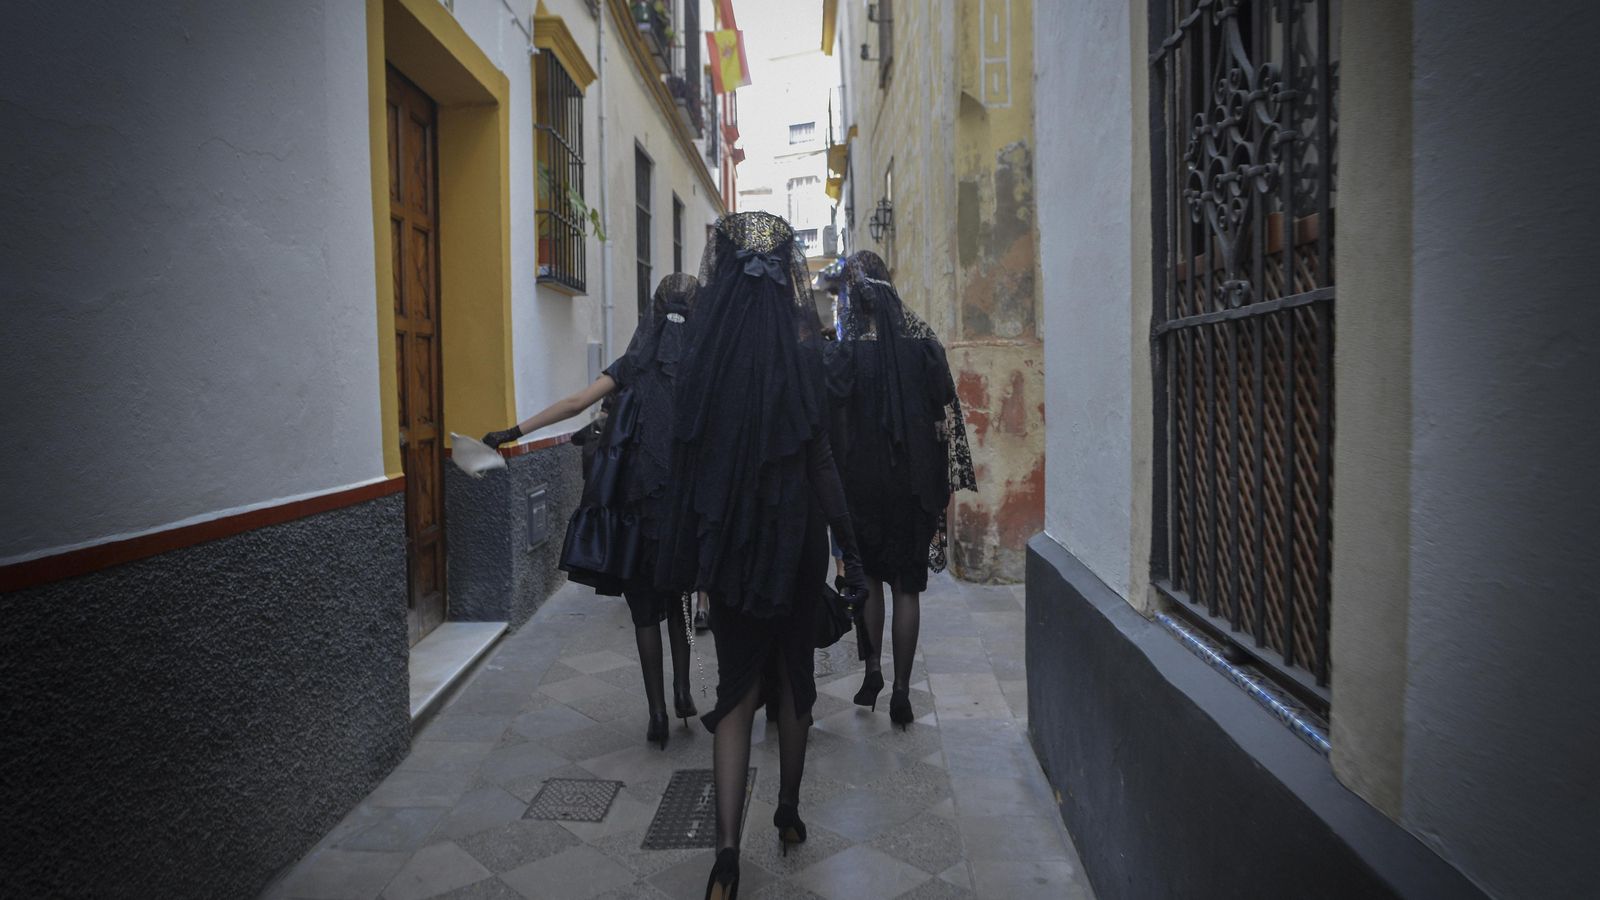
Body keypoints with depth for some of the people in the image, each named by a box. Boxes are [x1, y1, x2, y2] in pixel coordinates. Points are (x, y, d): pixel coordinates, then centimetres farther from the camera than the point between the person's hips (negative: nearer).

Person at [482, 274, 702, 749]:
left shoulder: (636, 363, 0)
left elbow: (577, 402, -8)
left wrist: (516, 431, -7)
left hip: (640, 499, -1)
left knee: (645, 607, 8)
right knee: (676, 595, 22)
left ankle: (657, 713, 9)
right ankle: (682, 690, 15)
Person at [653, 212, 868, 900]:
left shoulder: (703, 359, -4)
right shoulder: (801, 356, -11)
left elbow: (688, 462, 1)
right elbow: (822, 466, -11)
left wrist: (696, 553, 11)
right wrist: (851, 553, -2)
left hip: (726, 541, 2)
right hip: (796, 538, -1)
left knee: (736, 686, 9)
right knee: (793, 676, 17)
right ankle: (789, 813, 34)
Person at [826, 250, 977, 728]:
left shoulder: (846, 348, -7)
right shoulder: (924, 341, -1)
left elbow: (836, 421, -10)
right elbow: (946, 415, 0)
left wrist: (841, 483, 0)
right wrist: (942, 488, 6)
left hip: (863, 479, -1)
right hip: (914, 482, 1)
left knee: (868, 577, 19)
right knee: (907, 586, 7)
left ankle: (872, 667, 13)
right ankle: (901, 690, 10)